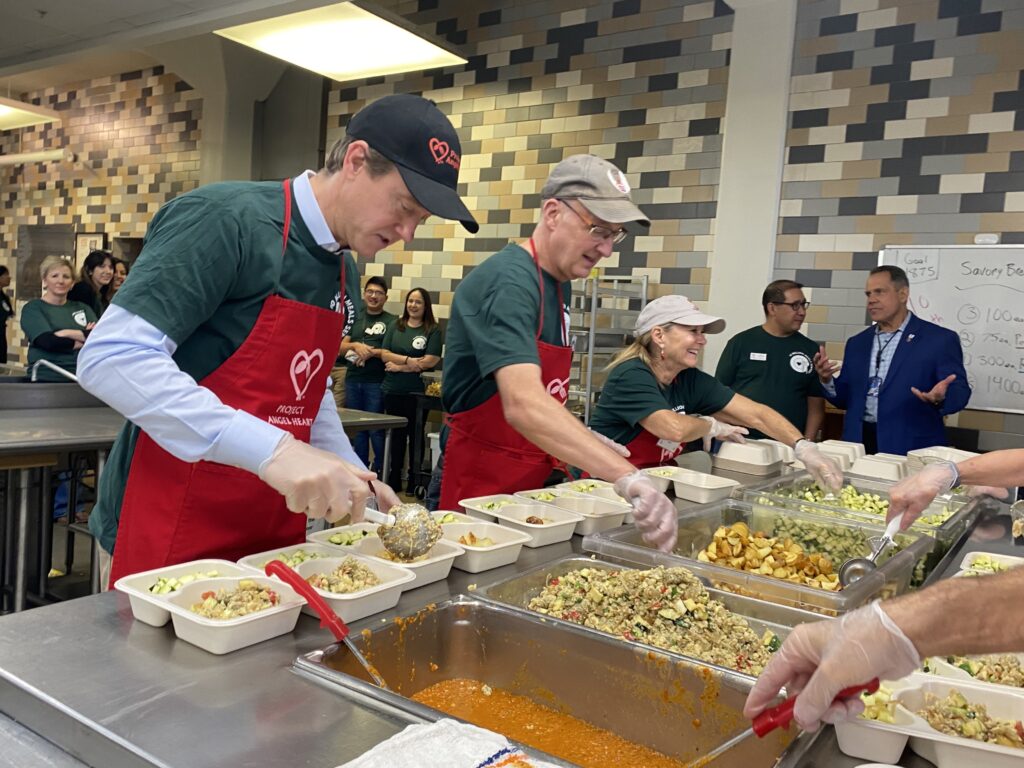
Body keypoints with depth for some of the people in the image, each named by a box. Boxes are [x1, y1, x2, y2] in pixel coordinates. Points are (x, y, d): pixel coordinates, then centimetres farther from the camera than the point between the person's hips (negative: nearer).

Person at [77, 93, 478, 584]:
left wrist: (353, 475, 7)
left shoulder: (346, 272, 9)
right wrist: (271, 449, -31)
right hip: (173, 530, -7)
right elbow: (112, 358, -24)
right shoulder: (228, 219, -16)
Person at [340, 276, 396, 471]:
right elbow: (342, 347, 10)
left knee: (376, 429, -4)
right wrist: (356, 345, -10)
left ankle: (380, 469, 7)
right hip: (353, 380, 5)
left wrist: (372, 352, -17)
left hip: (376, 382, -5)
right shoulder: (355, 317, 14)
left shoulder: (392, 321, -1)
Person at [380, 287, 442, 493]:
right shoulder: (396, 327, 9)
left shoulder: (433, 330, -2)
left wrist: (399, 366, -8)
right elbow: (384, 354, 1)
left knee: (415, 435, 5)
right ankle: (394, 478, 21)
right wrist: (408, 360, -15)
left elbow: (430, 361, -12)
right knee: (396, 434, 12)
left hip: (417, 391, -3)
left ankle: (414, 480, 13)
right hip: (393, 390, 4)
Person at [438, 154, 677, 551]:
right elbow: (522, 404, -37)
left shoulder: (560, 284, 8)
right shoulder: (508, 281, -22)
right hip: (479, 482, -8)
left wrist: (589, 442, 5)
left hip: (530, 481, 9)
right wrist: (627, 478, -45)